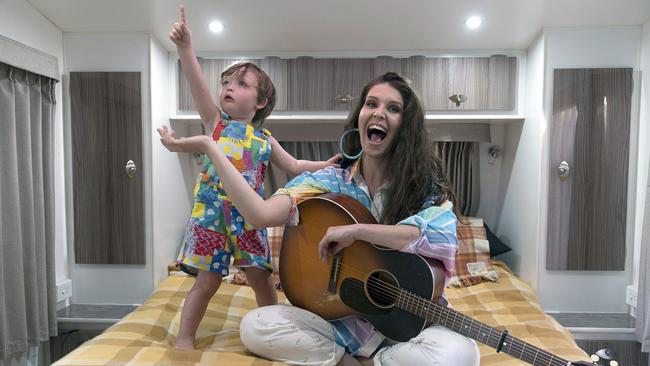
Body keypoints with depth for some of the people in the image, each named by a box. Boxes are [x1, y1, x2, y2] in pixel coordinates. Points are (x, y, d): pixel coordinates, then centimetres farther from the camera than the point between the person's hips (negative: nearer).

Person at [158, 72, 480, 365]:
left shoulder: (427, 185, -6)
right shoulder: (330, 181, -4)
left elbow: (442, 238, -27)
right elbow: (262, 214, -19)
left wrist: (356, 231, -27)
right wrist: (208, 147, -20)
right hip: (341, 317, 1)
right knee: (254, 326, -17)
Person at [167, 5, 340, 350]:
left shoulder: (265, 138, 10)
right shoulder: (215, 122, 3)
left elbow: (293, 166, 18)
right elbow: (198, 86, -13)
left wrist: (327, 165, 9)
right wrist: (185, 48, -26)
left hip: (249, 216, 3)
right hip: (212, 213, -2)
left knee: (261, 278, 8)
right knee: (207, 280, 1)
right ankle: (184, 338, 18)